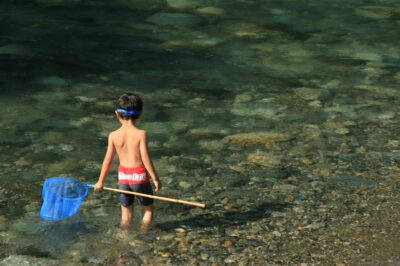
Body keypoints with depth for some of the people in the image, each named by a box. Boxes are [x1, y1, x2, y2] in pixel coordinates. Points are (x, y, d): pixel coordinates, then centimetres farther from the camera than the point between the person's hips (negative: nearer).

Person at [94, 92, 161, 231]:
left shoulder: (113, 135, -5)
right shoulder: (141, 134, -14)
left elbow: (108, 160, 0)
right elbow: (145, 158, -14)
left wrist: (101, 181, 12)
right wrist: (155, 178, -5)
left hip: (123, 177, 3)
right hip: (139, 176, -3)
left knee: (126, 212, 17)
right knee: (148, 209, 17)